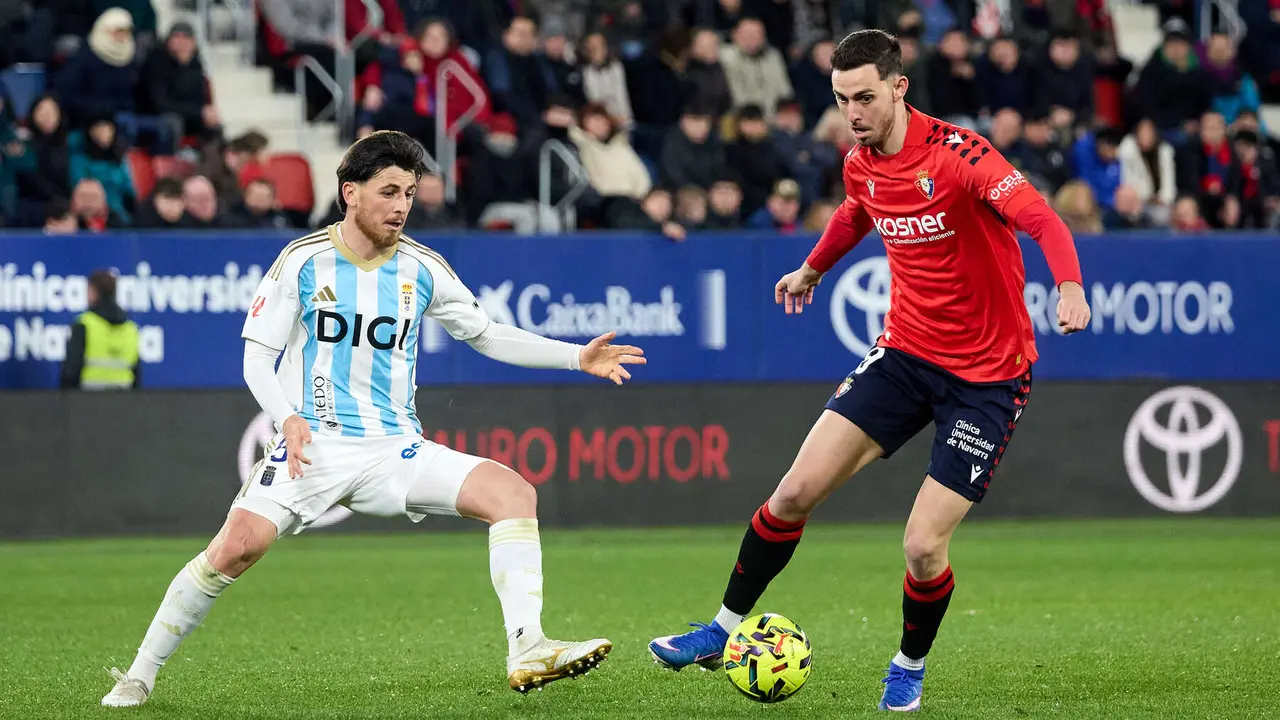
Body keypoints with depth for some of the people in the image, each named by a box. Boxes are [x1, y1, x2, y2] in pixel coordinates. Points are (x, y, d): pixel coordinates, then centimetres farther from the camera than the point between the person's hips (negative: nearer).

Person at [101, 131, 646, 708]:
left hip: (396, 450, 3)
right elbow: (257, 358, -2)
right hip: (312, 445, -3)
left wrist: (577, 357, 8)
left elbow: (485, 335, 17)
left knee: (512, 491, -18)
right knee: (236, 548, -23)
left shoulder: (422, 269, 5)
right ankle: (140, 675, -5)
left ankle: (526, 651, -23)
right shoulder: (303, 261, -3)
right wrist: (288, 419, -21)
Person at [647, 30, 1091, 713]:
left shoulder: (957, 154, -21)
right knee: (796, 490, -4)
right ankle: (724, 631, 13)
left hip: (987, 373, -6)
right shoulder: (861, 163, 0)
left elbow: (1044, 222, -32)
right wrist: (813, 267, 40)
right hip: (904, 349, 6)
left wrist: (1069, 286, -50)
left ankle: (910, 665, 19)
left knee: (923, 548, -11)